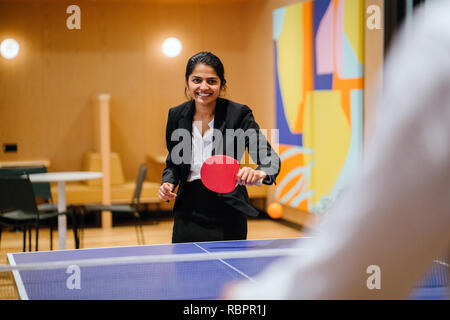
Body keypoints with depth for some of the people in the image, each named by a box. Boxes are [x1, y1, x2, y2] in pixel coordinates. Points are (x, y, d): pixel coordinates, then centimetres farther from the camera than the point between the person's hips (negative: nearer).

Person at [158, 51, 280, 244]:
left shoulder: (238, 114, -11)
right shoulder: (177, 115, 1)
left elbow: (270, 158, -17)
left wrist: (259, 172, -39)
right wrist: (168, 183, -6)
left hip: (227, 216, -3)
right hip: (188, 215, 3)